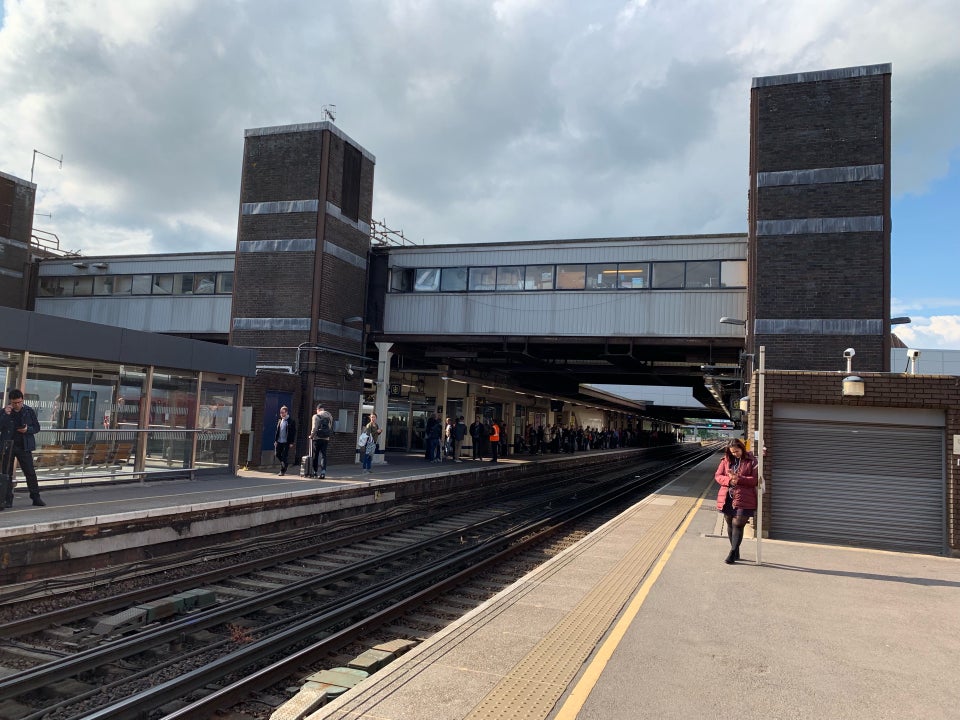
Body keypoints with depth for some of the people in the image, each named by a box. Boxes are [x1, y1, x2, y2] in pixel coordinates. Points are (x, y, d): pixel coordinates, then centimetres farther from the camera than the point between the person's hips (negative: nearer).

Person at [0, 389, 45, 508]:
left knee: (30, 472, 2)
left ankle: (35, 497, 8)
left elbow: (37, 427, 5)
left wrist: (28, 429, -15)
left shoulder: (29, 411, 1)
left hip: (24, 446, 0)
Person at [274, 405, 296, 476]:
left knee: (284, 457, -4)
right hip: (279, 441, 6)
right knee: (277, 454, 6)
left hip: (286, 442, -6)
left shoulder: (291, 421, -7)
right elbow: (277, 431, 16)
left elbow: (293, 432, -9)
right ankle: (284, 465, 30)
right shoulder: (280, 421, 12)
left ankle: (283, 471, 7)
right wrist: (275, 440, 9)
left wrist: (292, 442, -13)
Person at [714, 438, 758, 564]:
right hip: (727, 498, 5)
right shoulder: (726, 460, 9)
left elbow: (755, 479, -8)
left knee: (737, 525, -9)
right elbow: (718, 476, 5)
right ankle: (736, 552, 25)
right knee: (730, 525, 12)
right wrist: (729, 480, -14)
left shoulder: (751, 461, -2)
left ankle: (733, 553, -2)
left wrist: (738, 479, -19)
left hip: (743, 499, -4)